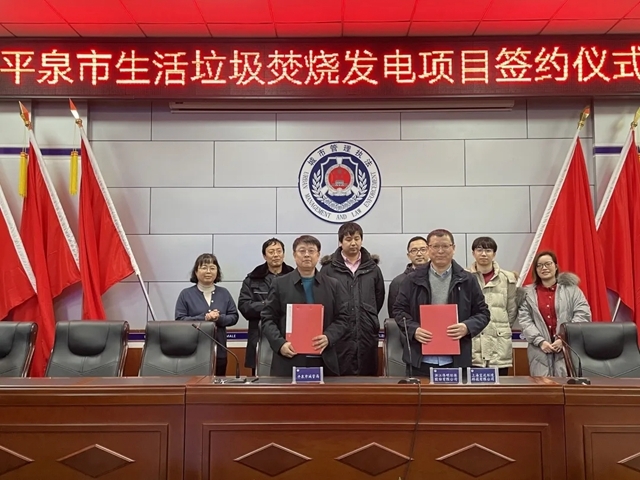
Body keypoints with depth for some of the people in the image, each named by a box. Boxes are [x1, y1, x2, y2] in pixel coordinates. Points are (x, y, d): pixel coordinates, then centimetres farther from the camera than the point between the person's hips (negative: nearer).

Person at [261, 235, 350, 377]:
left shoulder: (333, 285, 12)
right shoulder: (279, 284, 7)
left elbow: (343, 318, 8)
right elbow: (268, 319, 4)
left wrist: (328, 337, -10)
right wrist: (280, 344, -11)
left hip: (324, 361, 2)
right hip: (289, 361, -1)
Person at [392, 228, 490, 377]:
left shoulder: (467, 280, 7)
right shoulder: (412, 280, 5)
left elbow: (482, 313, 9)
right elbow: (399, 310, 6)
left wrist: (467, 327, -11)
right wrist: (413, 330, -11)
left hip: (456, 361, 1)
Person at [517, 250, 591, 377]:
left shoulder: (571, 288, 8)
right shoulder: (528, 293, 10)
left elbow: (583, 314, 0)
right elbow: (524, 320, 3)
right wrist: (540, 341, -10)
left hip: (568, 348, -1)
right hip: (540, 350, 1)